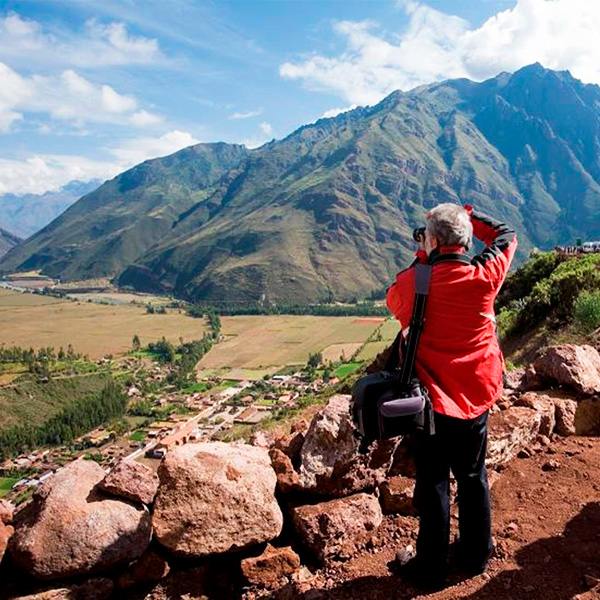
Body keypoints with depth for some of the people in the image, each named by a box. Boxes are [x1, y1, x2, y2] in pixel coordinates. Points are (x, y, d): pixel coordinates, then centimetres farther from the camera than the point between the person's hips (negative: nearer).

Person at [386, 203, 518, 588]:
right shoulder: (485, 277, -11)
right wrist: (466, 214, 11)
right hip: (477, 397, 3)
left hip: (432, 400, -2)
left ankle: (432, 568, 24)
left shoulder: (411, 283, -16)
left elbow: (393, 299, 8)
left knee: (433, 484, 11)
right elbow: (506, 236, 8)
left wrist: (421, 261, 10)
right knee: (473, 477, 20)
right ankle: (476, 557, 38)